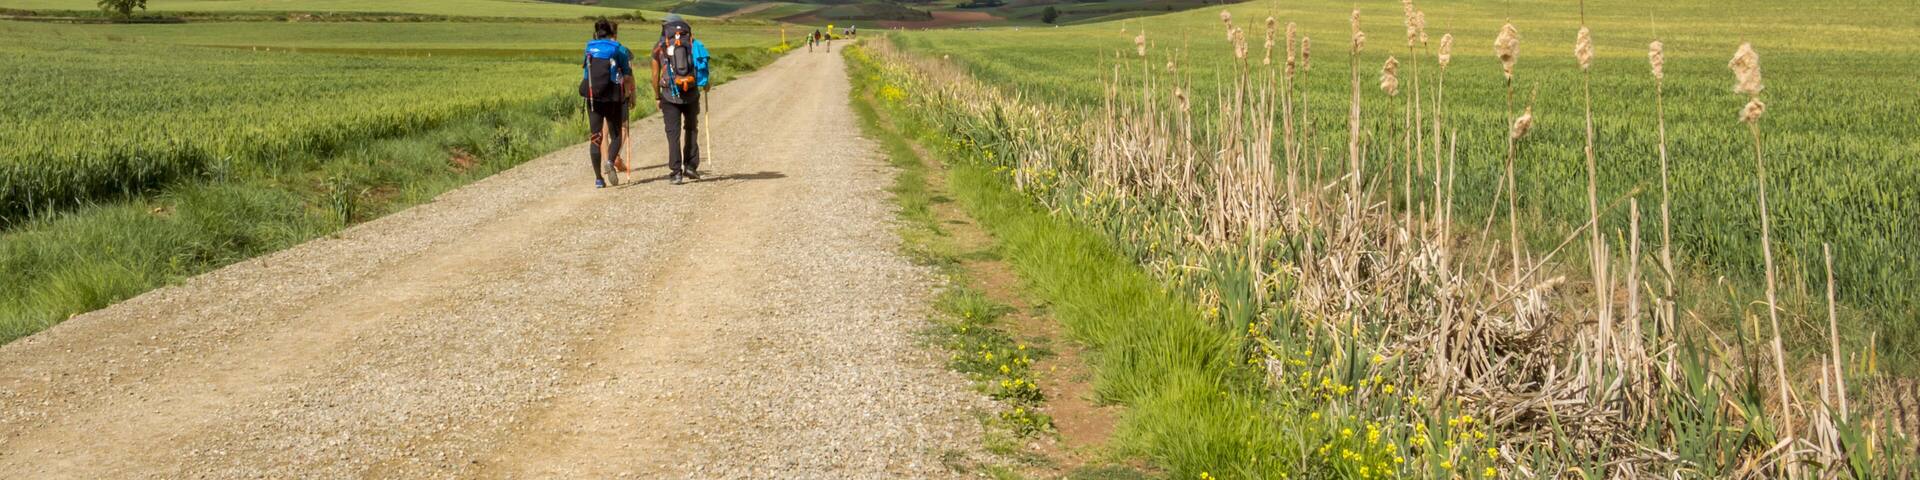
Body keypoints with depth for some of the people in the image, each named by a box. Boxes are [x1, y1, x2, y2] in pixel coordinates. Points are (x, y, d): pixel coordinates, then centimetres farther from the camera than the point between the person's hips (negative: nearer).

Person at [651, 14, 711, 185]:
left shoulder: (659, 47, 4)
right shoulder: (693, 43, 6)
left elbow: (655, 75, 3)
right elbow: (703, 65, 0)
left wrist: (657, 96, 14)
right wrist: (705, 85, 18)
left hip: (670, 95, -1)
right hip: (691, 94, 1)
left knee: (673, 133, 2)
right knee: (691, 129, 18)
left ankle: (676, 172, -4)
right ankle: (690, 166, 14)